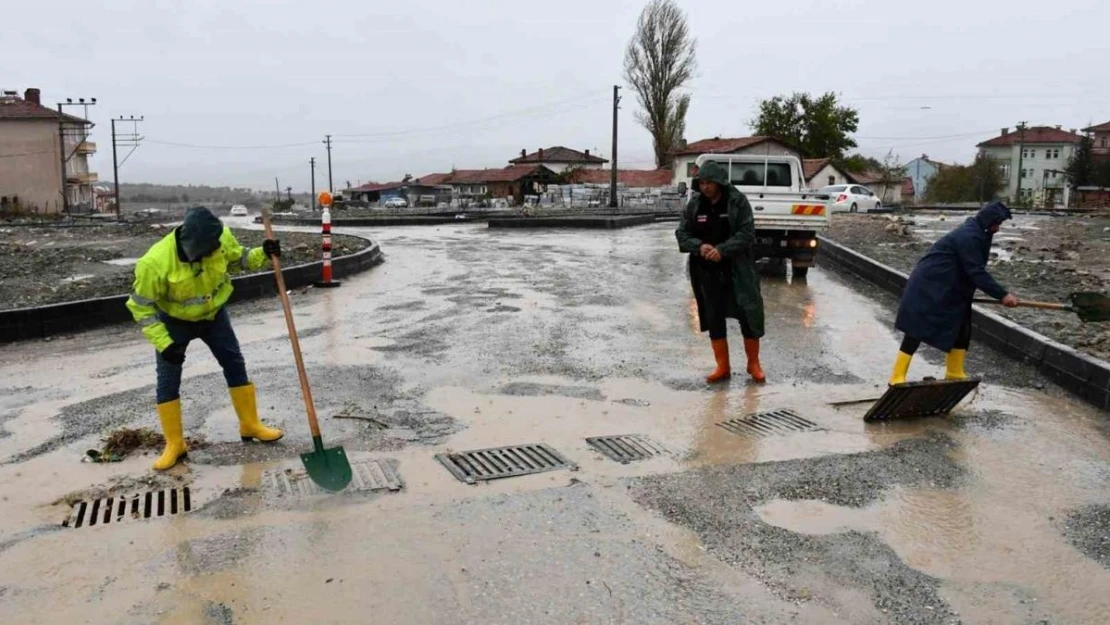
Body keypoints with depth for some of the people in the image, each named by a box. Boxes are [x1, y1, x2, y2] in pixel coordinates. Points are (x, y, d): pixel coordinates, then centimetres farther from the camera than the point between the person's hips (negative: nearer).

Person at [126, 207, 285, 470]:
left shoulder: (221, 238, -26)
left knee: (235, 365, 7)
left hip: (213, 314, 3)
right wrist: (164, 343, -27)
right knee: (167, 382, -1)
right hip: (174, 321, -3)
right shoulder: (156, 262, -36)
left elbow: (238, 258, -3)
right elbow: (141, 306, -23)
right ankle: (174, 444, 14)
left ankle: (250, 425, 23)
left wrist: (262, 254, -23)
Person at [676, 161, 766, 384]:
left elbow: (747, 233, -12)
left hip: (737, 270, -3)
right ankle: (722, 367, 22)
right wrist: (699, 246, -16)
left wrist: (722, 249, -23)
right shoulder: (694, 204, 2)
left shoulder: (737, 201, -8)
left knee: (749, 314, 2)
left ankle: (753, 364, 21)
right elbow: (682, 234, 3)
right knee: (713, 318, 9)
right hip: (706, 272, 3)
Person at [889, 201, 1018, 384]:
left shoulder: (974, 232, 10)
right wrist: (1002, 294, -22)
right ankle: (897, 377, -8)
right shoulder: (969, 237, -21)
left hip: (949, 289, 11)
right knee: (918, 329, -11)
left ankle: (954, 372, 25)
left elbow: (974, 269, 18)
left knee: (961, 327, 13)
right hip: (929, 287, -11)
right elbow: (976, 273, -24)